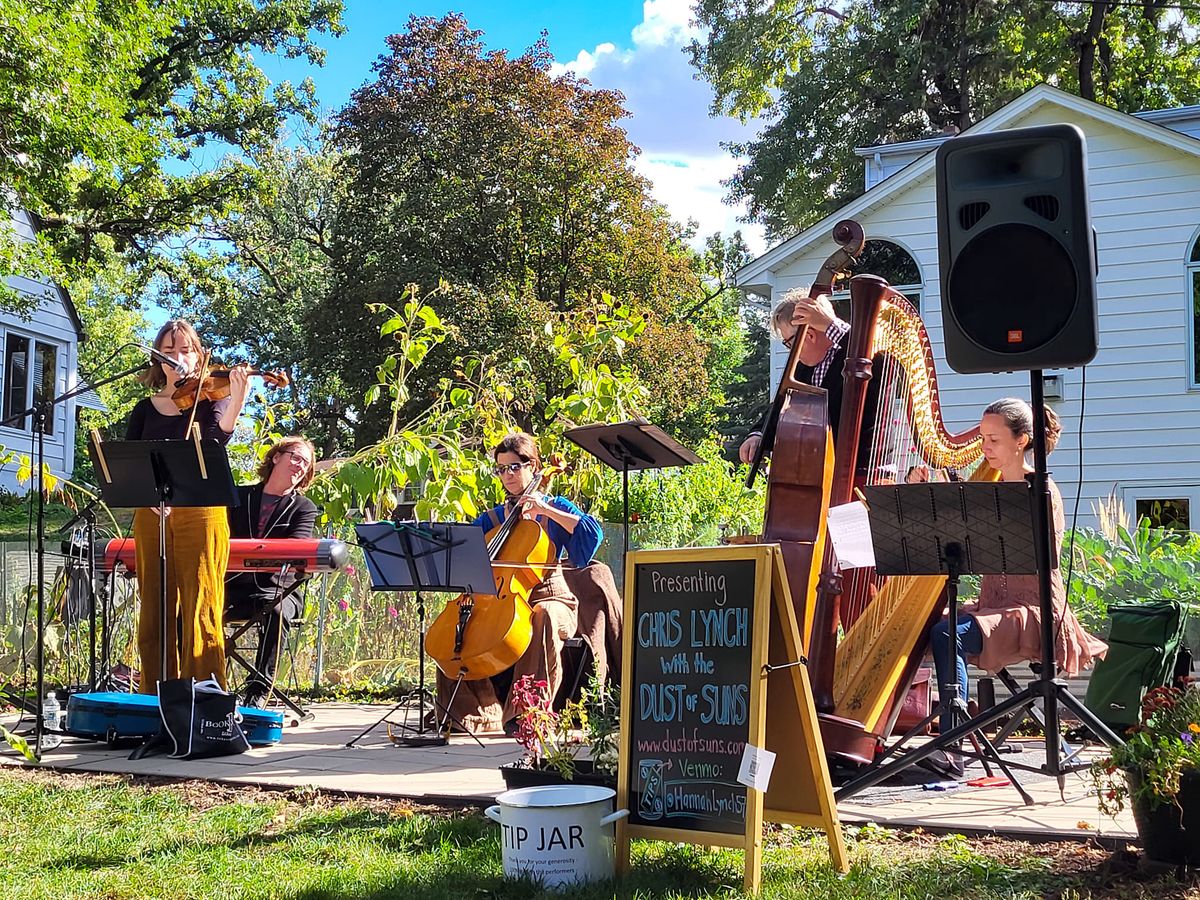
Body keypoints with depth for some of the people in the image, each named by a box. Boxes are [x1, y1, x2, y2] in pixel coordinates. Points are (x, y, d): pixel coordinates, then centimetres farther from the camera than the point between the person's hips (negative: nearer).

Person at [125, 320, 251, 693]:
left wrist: (237, 398, -32)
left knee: (200, 613, -7)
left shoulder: (211, 397, 7)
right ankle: (155, 697, 12)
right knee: (155, 613, 5)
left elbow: (216, 439, -15)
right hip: (151, 516, 3)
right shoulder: (145, 410, 16)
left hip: (201, 514, -3)